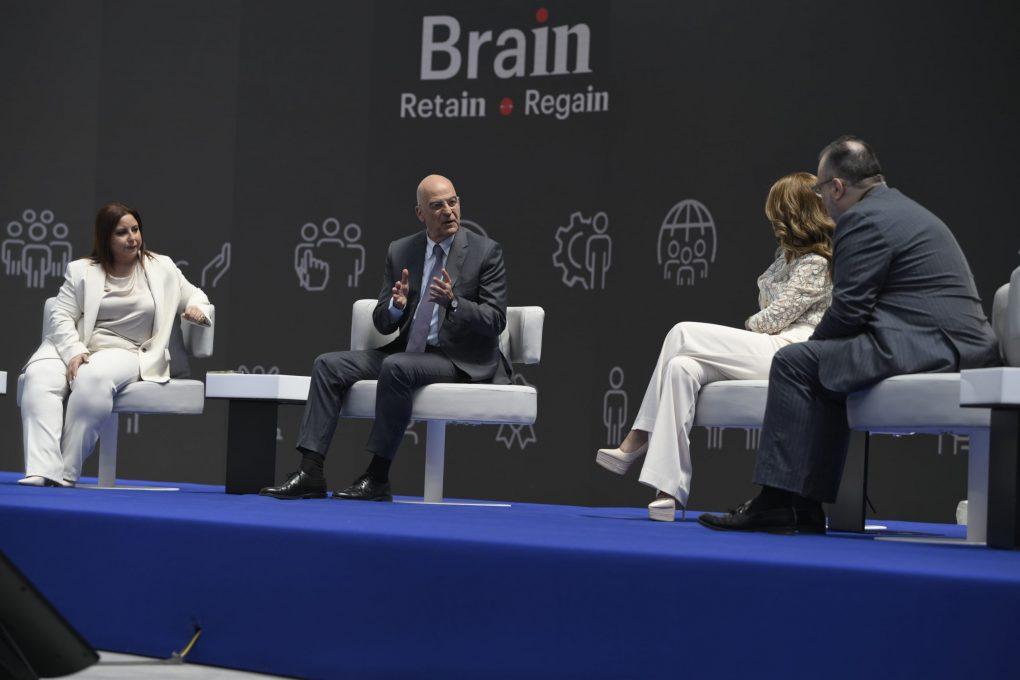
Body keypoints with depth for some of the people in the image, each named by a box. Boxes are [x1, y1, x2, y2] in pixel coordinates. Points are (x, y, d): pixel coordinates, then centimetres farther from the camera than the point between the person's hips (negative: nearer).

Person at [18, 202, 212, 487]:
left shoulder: (162, 268, 14)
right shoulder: (81, 271, 11)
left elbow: (195, 295, 22)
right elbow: (61, 317, 4)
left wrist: (197, 309, -4)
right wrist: (74, 352, -14)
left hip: (125, 352, -1)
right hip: (72, 348, 1)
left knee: (93, 378, -37)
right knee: (39, 376, -32)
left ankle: (66, 472, -32)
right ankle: (42, 472, -41)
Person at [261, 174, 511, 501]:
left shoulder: (486, 251, -4)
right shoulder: (400, 251, 8)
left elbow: (495, 320, -9)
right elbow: (382, 323, 8)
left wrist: (454, 302, -26)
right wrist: (396, 305, -15)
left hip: (461, 360, -6)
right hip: (409, 352, 6)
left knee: (396, 367, -34)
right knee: (329, 364, -11)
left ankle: (378, 477, -27)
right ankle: (310, 473, -18)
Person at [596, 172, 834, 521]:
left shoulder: (818, 263, -7)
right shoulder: (788, 253, 25)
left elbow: (774, 317, -11)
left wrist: (750, 327, 9)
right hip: (764, 350, 10)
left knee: (682, 334, -18)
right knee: (682, 367, -16)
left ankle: (638, 441, -12)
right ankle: (668, 488, -23)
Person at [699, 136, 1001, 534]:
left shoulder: (862, 219, -8)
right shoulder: (904, 210, 26)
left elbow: (849, 310, -12)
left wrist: (814, 343, 7)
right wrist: (818, 346, 22)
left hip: (926, 347, -11)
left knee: (794, 363, -8)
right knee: (826, 365, 23)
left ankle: (777, 502, -9)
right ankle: (806, 507, 18)